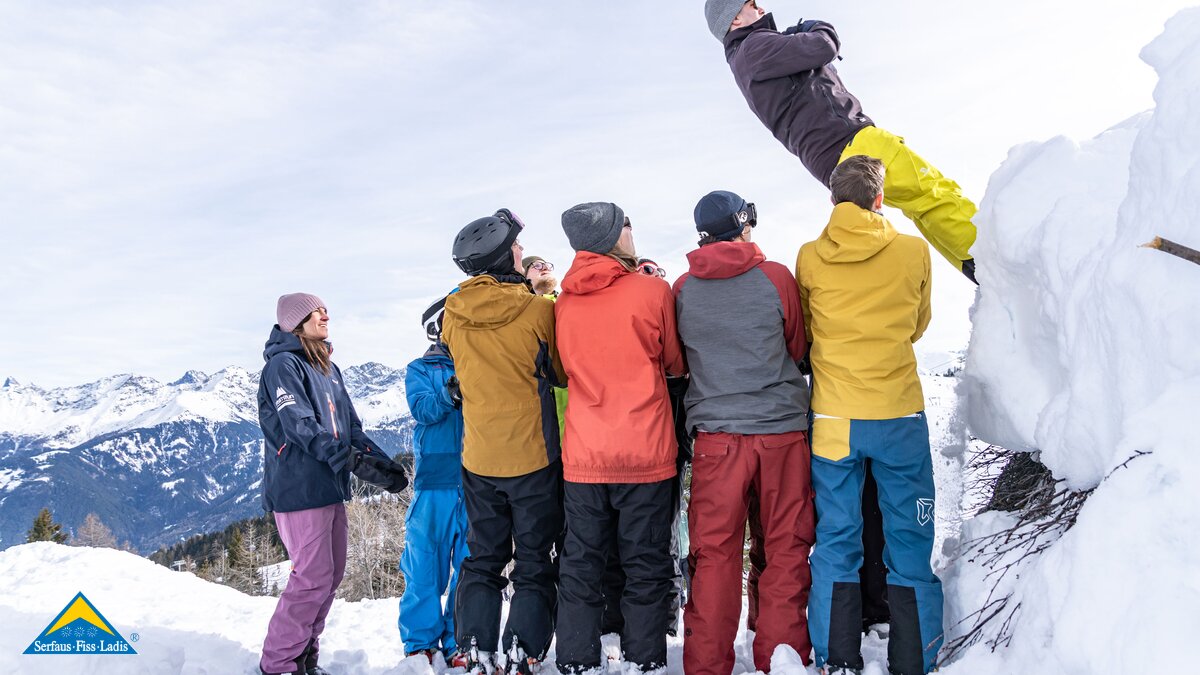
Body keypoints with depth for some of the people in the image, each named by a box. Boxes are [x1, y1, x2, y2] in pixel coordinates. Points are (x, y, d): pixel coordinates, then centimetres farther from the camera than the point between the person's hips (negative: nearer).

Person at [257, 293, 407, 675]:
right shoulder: (283, 364, -8)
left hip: (330, 487, 9)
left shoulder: (329, 369, 18)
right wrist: (351, 460, -28)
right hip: (298, 489, -9)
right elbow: (301, 426, -19)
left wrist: (382, 462, 2)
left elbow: (350, 425, 16)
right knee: (314, 577, -8)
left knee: (332, 574, 11)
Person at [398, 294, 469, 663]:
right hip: (435, 480, -2)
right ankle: (420, 643, 13)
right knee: (425, 564, 1)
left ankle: (460, 644, 13)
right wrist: (450, 394, -26)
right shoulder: (420, 370, 10)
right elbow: (422, 408, -8)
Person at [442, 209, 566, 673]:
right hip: (533, 455, -4)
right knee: (536, 563, 9)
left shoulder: (453, 312, -2)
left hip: (477, 457, 4)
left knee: (482, 558, 17)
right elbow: (561, 373, -1)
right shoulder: (538, 309, -14)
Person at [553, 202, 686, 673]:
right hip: (645, 453, -3)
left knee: (580, 567, 11)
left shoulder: (564, 302, 3)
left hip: (583, 457, 3)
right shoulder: (652, 291, -7)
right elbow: (676, 364, 5)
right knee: (646, 568, 7)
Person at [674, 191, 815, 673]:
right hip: (782, 430, -1)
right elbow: (798, 349, 9)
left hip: (715, 434, 2)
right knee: (785, 548, 9)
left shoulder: (683, 288, 2)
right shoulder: (776, 277, -3)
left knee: (713, 552, 7)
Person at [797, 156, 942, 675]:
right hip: (900, 416, -1)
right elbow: (918, 325, 13)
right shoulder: (914, 252, -2)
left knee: (836, 543, 9)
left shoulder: (809, 258, -2)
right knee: (909, 542, 10)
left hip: (833, 418, 1)